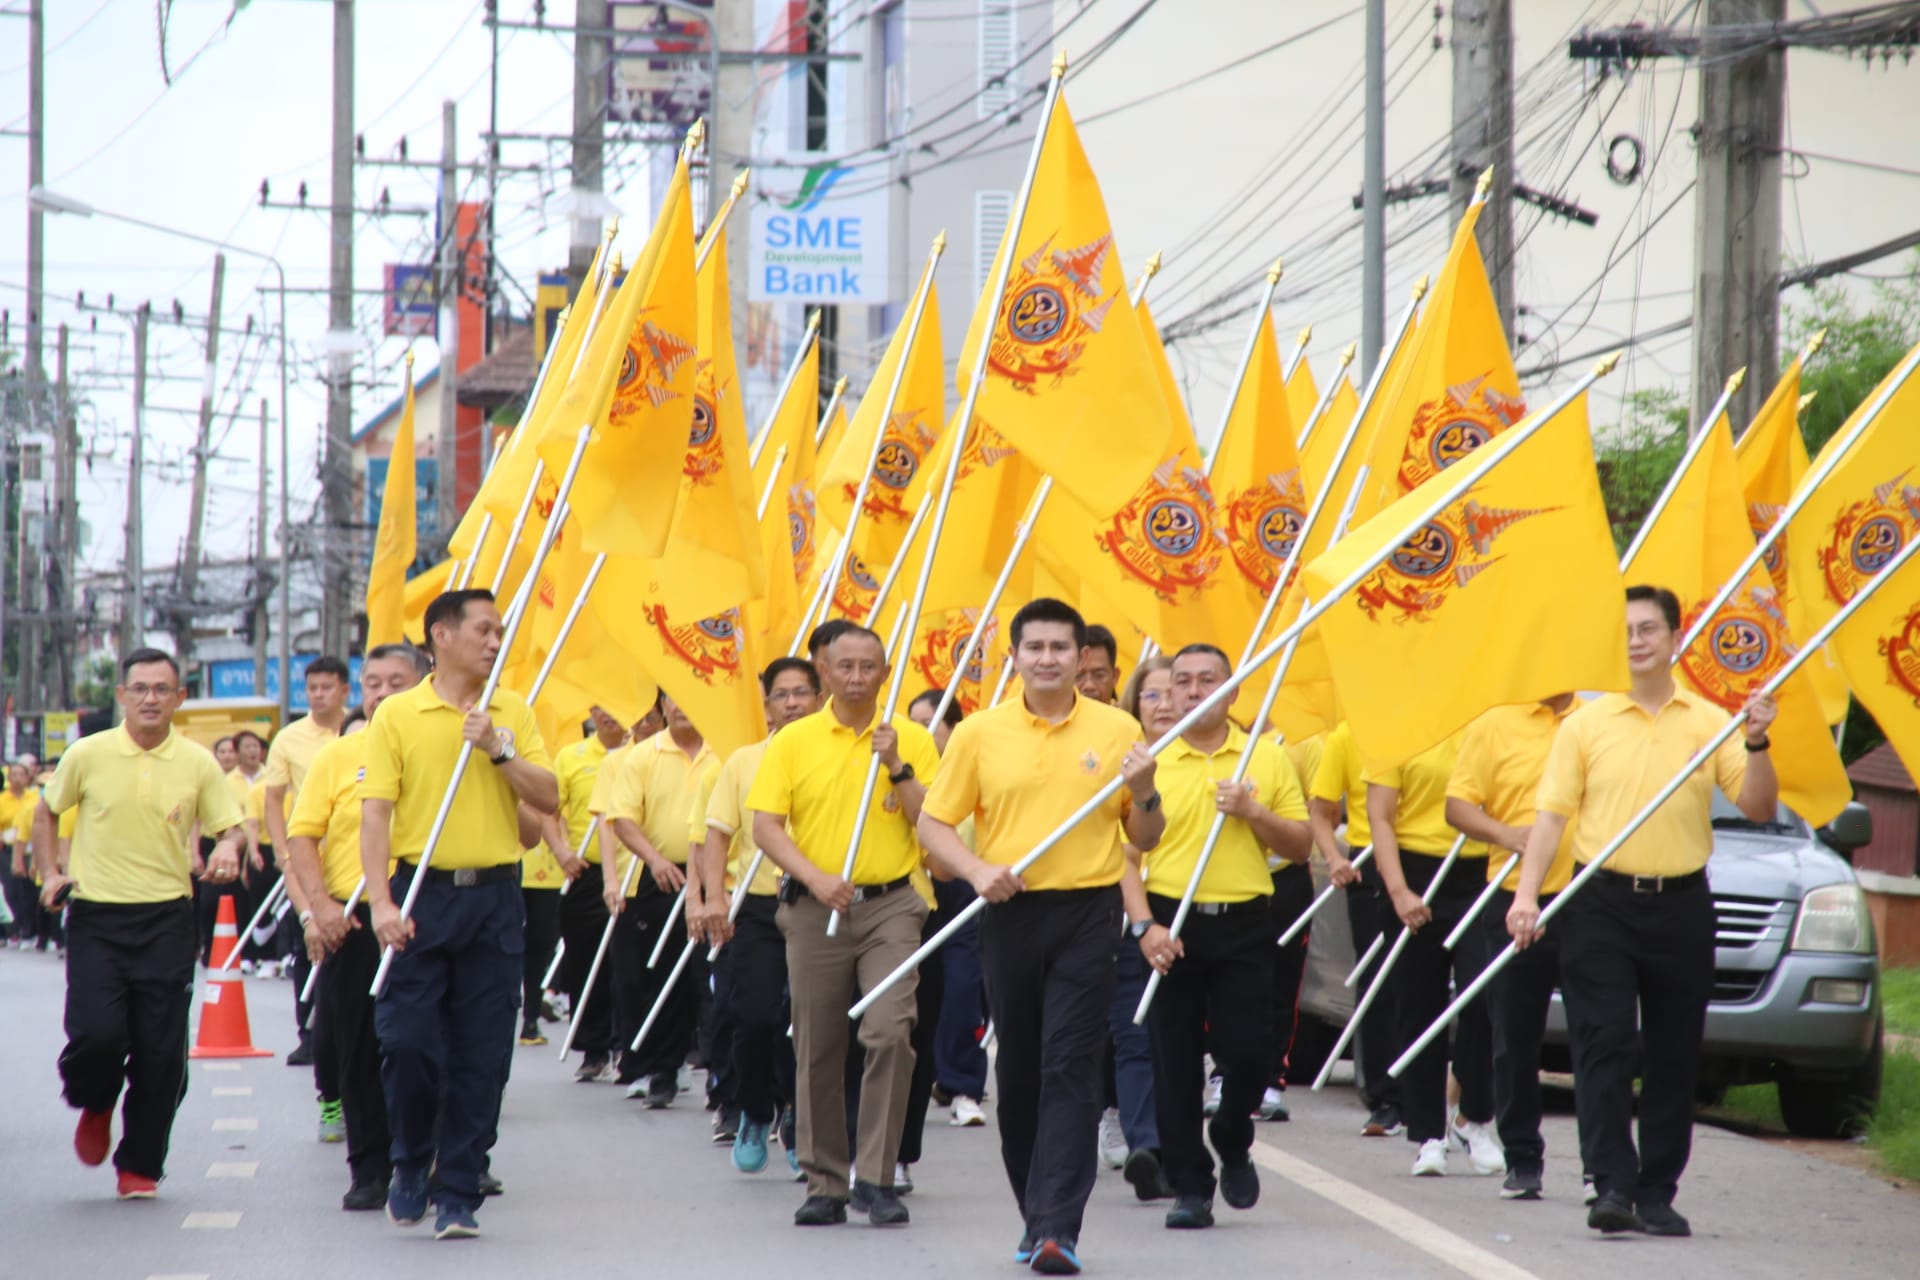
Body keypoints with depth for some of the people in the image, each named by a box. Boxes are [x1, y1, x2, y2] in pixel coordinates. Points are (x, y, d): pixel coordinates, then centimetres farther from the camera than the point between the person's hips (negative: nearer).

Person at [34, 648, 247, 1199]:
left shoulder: (197, 763, 2)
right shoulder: (88, 755, 0)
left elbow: (231, 824, 8)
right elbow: (45, 812, 15)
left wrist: (228, 847, -15)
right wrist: (50, 874, 4)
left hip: (166, 919, 1)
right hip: (97, 916, -1)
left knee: (161, 1051, -1)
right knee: (96, 1033, -14)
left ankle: (140, 1165, 14)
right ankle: (95, 1104, 20)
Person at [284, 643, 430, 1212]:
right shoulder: (337, 756, 6)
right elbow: (302, 834, 3)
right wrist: (317, 905, -9)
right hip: (353, 922, 1)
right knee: (357, 1052, 3)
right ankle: (370, 1171, 12)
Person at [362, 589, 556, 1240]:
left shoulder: (512, 712, 9)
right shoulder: (398, 714, 1)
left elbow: (548, 798, 3)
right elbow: (375, 812, -5)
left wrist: (499, 749, -11)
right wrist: (381, 902, -15)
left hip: (494, 898, 2)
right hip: (422, 894, -2)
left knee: (482, 1056, 1)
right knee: (407, 1042, -5)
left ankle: (459, 1196, 9)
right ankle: (410, 1164, 20)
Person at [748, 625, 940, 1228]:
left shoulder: (911, 739, 5)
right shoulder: (793, 741, 5)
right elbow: (766, 825, -2)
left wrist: (895, 767, -12)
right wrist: (815, 877, -15)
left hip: (890, 906, -1)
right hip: (814, 910, 1)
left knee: (889, 1032, -16)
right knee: (817, 1049, 5)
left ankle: (875, 1178, -9)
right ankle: (825, 1183, 15)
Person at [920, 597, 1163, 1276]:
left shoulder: (1116, 729, 4)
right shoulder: (980, 732, 4)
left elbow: (1145, 840, 10)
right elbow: (934, 822, 5)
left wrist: (1143, 794, -11)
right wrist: (976, 870, -12)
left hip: (1088, 914, -2)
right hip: (1010, 912, 2)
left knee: (1071, 1069, -9)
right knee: (1018, 1071, 9)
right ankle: (1034, 1213, 23)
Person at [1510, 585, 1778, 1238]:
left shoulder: (1709, 723, 8)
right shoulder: (1586, 724, 6)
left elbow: (1759, 808, 3)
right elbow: (1552, 814, 2)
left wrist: (1757, 744, -14)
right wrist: (1527, 892, -9)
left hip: (1680, 907, 1)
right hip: (1601, 903, -1)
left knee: (1673, 1058, 4)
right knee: (1604, 1048, -9)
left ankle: (1657, 1195, 11)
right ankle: (1612, 1185, -11)